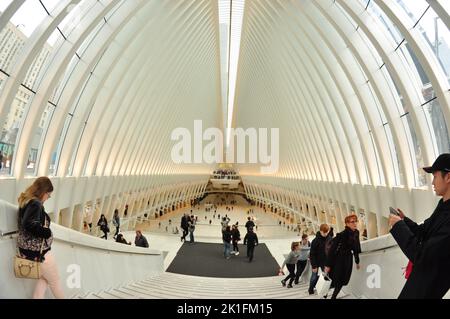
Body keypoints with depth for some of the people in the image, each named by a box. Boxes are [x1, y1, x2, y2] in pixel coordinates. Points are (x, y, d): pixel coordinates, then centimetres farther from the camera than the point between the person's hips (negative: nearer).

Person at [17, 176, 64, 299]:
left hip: (27, 248, 9)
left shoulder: (25, 201, 7)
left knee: (44, 277, 24)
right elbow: (29, 224, -36)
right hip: (37, 250, -9)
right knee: (55, 281, 11)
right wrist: (47, 233, -23)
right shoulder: (35, 203, -22)